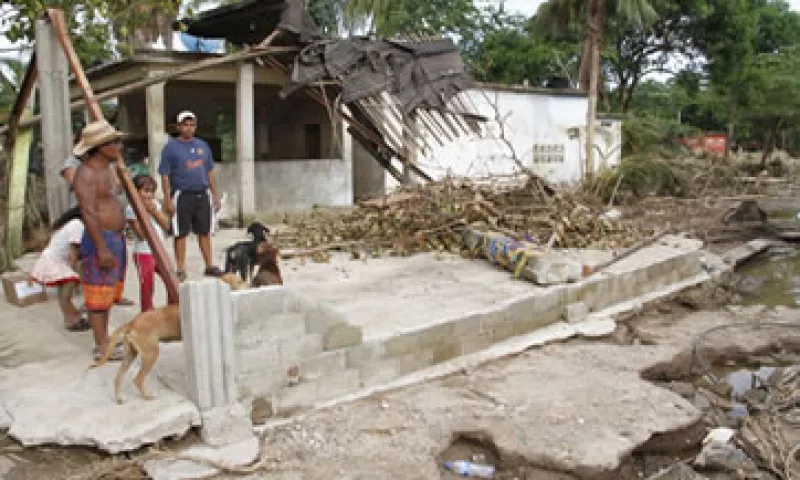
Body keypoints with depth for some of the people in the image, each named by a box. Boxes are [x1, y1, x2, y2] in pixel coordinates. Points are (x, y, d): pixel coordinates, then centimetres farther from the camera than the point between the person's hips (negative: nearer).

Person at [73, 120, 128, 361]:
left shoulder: (105, 169, 13)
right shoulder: (86, 173, -17)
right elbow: (88, 213, -22)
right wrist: (102, 249, -25)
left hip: (116, 239, 10)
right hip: (101, 241, -10)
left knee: (108, 291, 16)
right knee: (99, 295, -1)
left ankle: (105, 338, 27)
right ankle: (102, 347, 6)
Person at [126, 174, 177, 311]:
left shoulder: (155, 204, 8)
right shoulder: (131, 209, -11)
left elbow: (166, 225, 1)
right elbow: (141, 234, -18)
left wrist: (154, 211, -10)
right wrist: (146, 212, -20)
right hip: (144, 253, -6)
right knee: (147, 286, 0)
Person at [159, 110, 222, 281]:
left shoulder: (203, 145, 13)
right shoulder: (171, 147, -2)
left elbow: (210, 172, 17)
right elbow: (165, 176, -5)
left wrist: (215, 195, 11)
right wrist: (168, 199, -12)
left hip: (202, 195, 5)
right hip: (182, 195, -4)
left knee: (204, 232, 9)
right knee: (181, 234, 0)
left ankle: (209, 266, 17)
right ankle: (181, 269, 7)